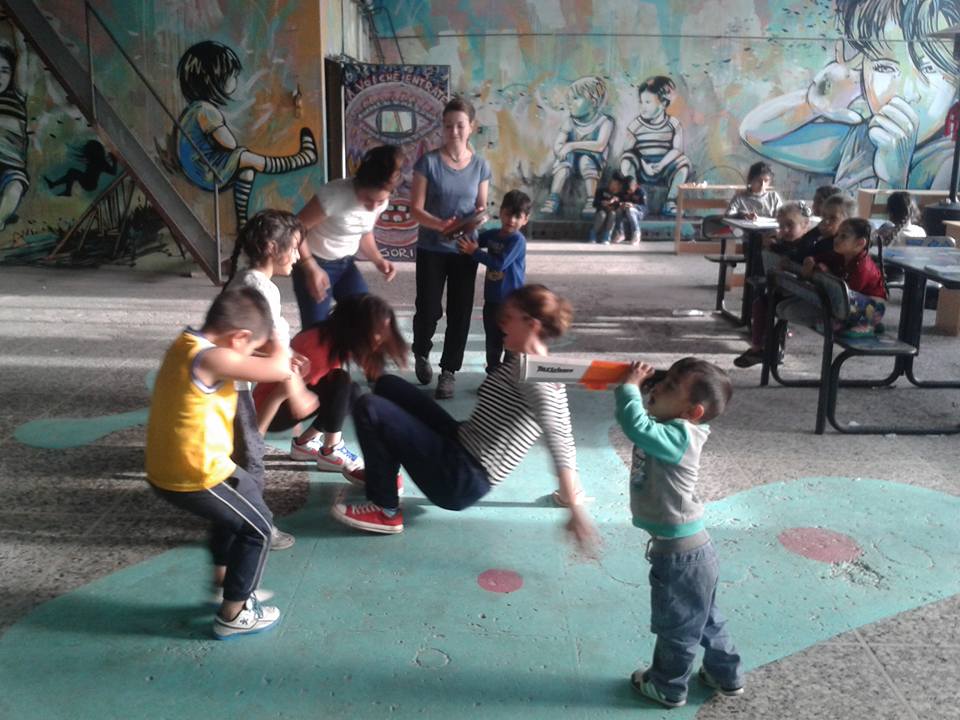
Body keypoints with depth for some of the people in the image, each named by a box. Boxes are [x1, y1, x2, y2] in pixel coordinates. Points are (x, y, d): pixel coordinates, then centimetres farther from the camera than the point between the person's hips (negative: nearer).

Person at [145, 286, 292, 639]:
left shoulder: (187, 343, 4)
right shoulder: (211, 359, -25)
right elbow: (279, 368, -26)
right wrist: (276, 345, -6)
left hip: (168, 469, 10)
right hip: (194, 477, -10)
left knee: (249, 493, 30)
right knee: (258, 526, 8)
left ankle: (223, 579, 42)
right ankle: (233, 614, 19)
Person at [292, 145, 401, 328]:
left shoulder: (380, 200, -9)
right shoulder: (335, 195, -30)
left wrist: (378, 260, -5)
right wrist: (310, 268, -29)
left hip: (345, 264, 6)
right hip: (315, 263, -6)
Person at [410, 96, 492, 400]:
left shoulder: (480, 165, 1)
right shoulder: (429, 162, -8)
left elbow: (481, 206, 8)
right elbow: (416, 209, -10)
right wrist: (440, 225, -27)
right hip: (431, 249, -2)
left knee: (460, 312, 4)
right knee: (428, 310, 1)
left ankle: (449, 371, 18)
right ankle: (421, 355, 32)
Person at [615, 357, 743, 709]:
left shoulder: (680, 436, -27)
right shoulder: (673, 429, 1)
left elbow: (637, 426, -41)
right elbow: (644, 417, 15)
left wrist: (630, 386, -26)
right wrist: (634, 385, -2)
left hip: (680, 555, -9)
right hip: (686, 549, 9)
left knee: (676, 625, 13)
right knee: (702, 618, 26)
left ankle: (667, 686, 33)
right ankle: (726, 674, 43)